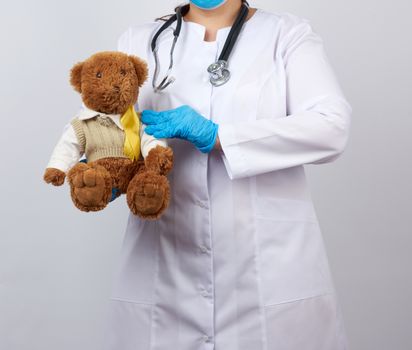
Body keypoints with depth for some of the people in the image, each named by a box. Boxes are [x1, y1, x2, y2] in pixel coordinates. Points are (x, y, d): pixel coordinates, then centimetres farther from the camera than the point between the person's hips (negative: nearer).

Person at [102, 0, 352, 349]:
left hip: (269, 261, -1)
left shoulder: (287, 33, 4)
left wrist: (215, 136, -19)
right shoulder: (140, 42, 12)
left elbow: (332, 126, -10)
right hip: (163, 263, 2)